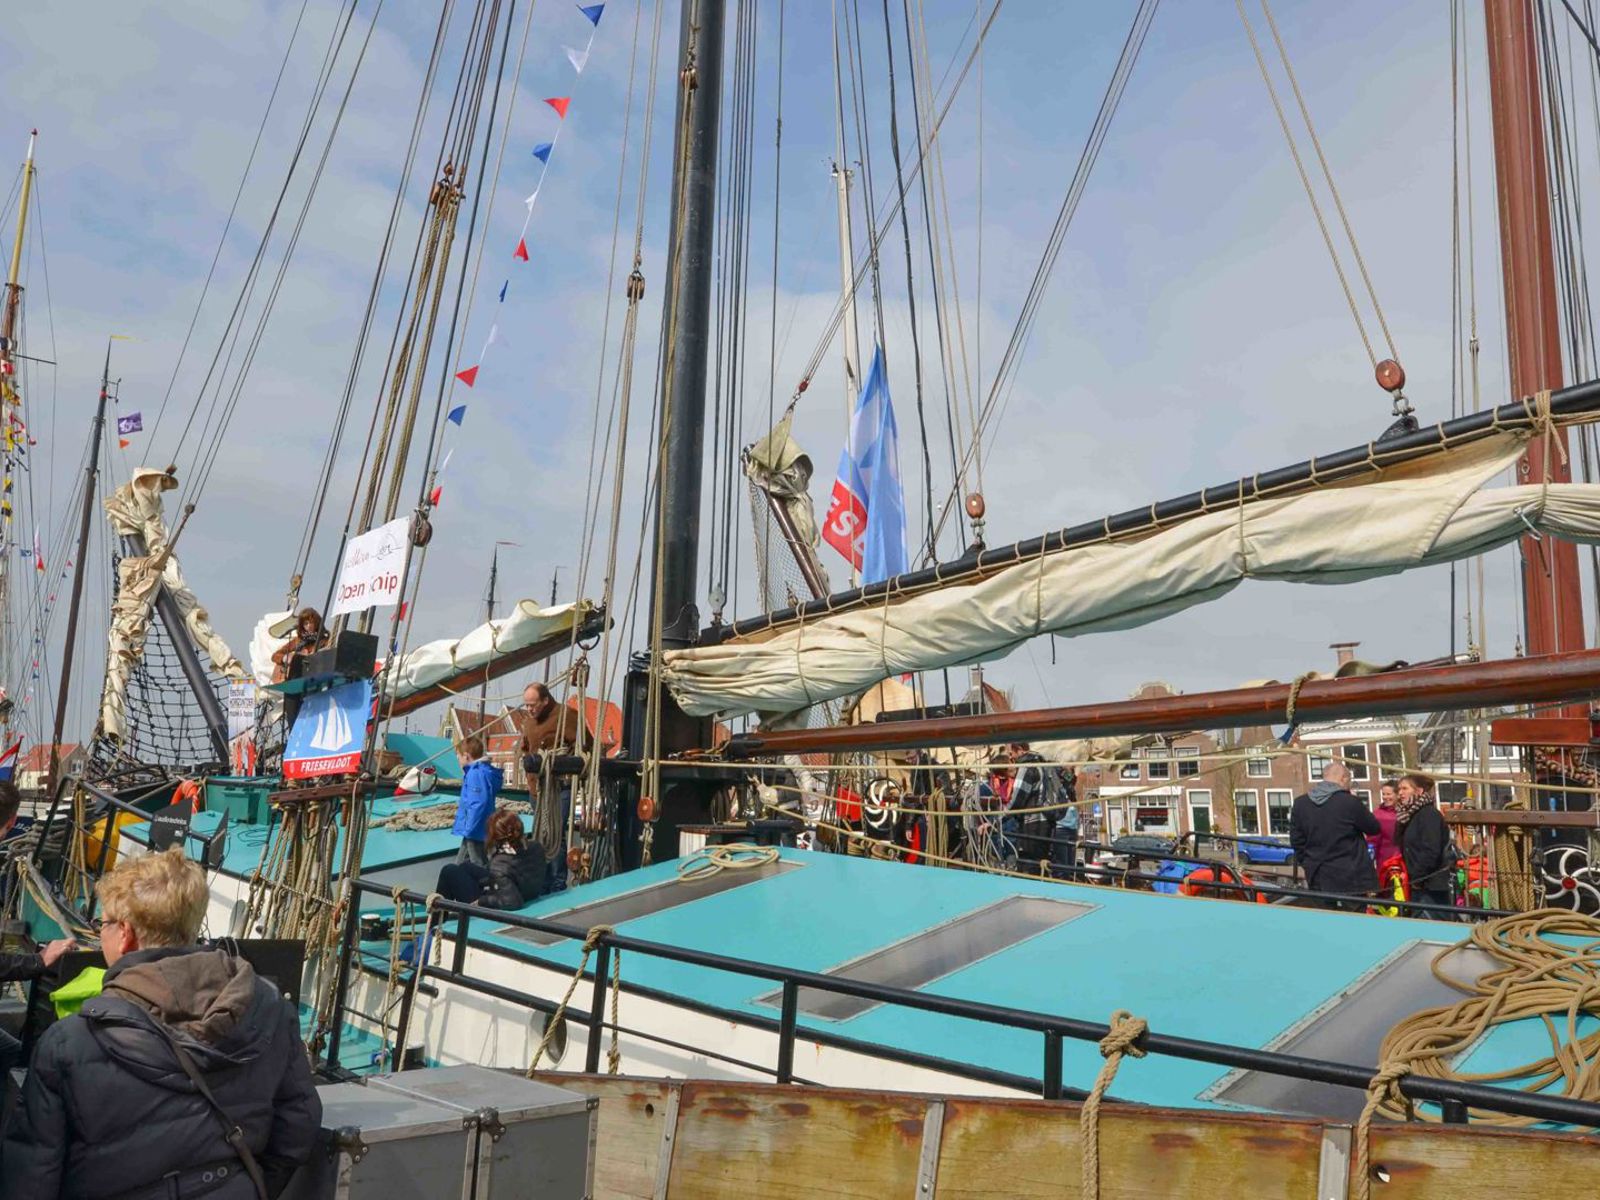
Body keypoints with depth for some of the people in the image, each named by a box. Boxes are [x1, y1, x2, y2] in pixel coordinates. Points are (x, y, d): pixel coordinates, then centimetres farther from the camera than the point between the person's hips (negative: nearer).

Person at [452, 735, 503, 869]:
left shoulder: (477, 773, -22)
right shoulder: (484, 770, 9)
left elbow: (478, 804, -28)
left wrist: (469, 829, -25)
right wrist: (462, 803, 16)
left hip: (476, 831, -10)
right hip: (473, 829, 10)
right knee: (461, 865, 21)